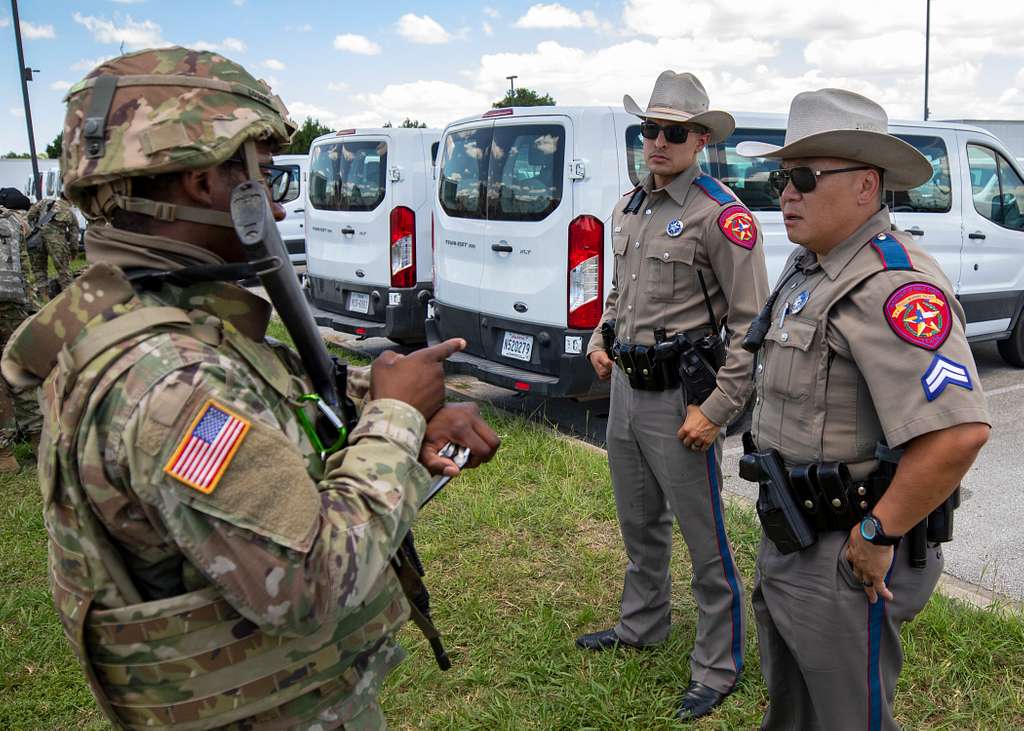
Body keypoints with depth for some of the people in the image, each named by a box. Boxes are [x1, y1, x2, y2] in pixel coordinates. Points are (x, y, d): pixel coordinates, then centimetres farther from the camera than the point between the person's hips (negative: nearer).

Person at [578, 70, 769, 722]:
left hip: (679, 399, -8)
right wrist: (601, 340, 10)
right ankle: (643, 625, 43)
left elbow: (752, 324, -16)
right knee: (640, 523, 23)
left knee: (705, 541, 4)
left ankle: (719, 667, 21)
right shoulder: (630, 207, 11)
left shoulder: (721, 214, -14)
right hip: (625, 388, 8)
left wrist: (718, 408, -19)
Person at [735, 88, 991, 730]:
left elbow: (959, 430, -34)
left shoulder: (892, 285, -24)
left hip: (847, 563, -9)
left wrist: (878, 534, -23)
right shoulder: (807, 269, 8)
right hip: (787, 541, 10)